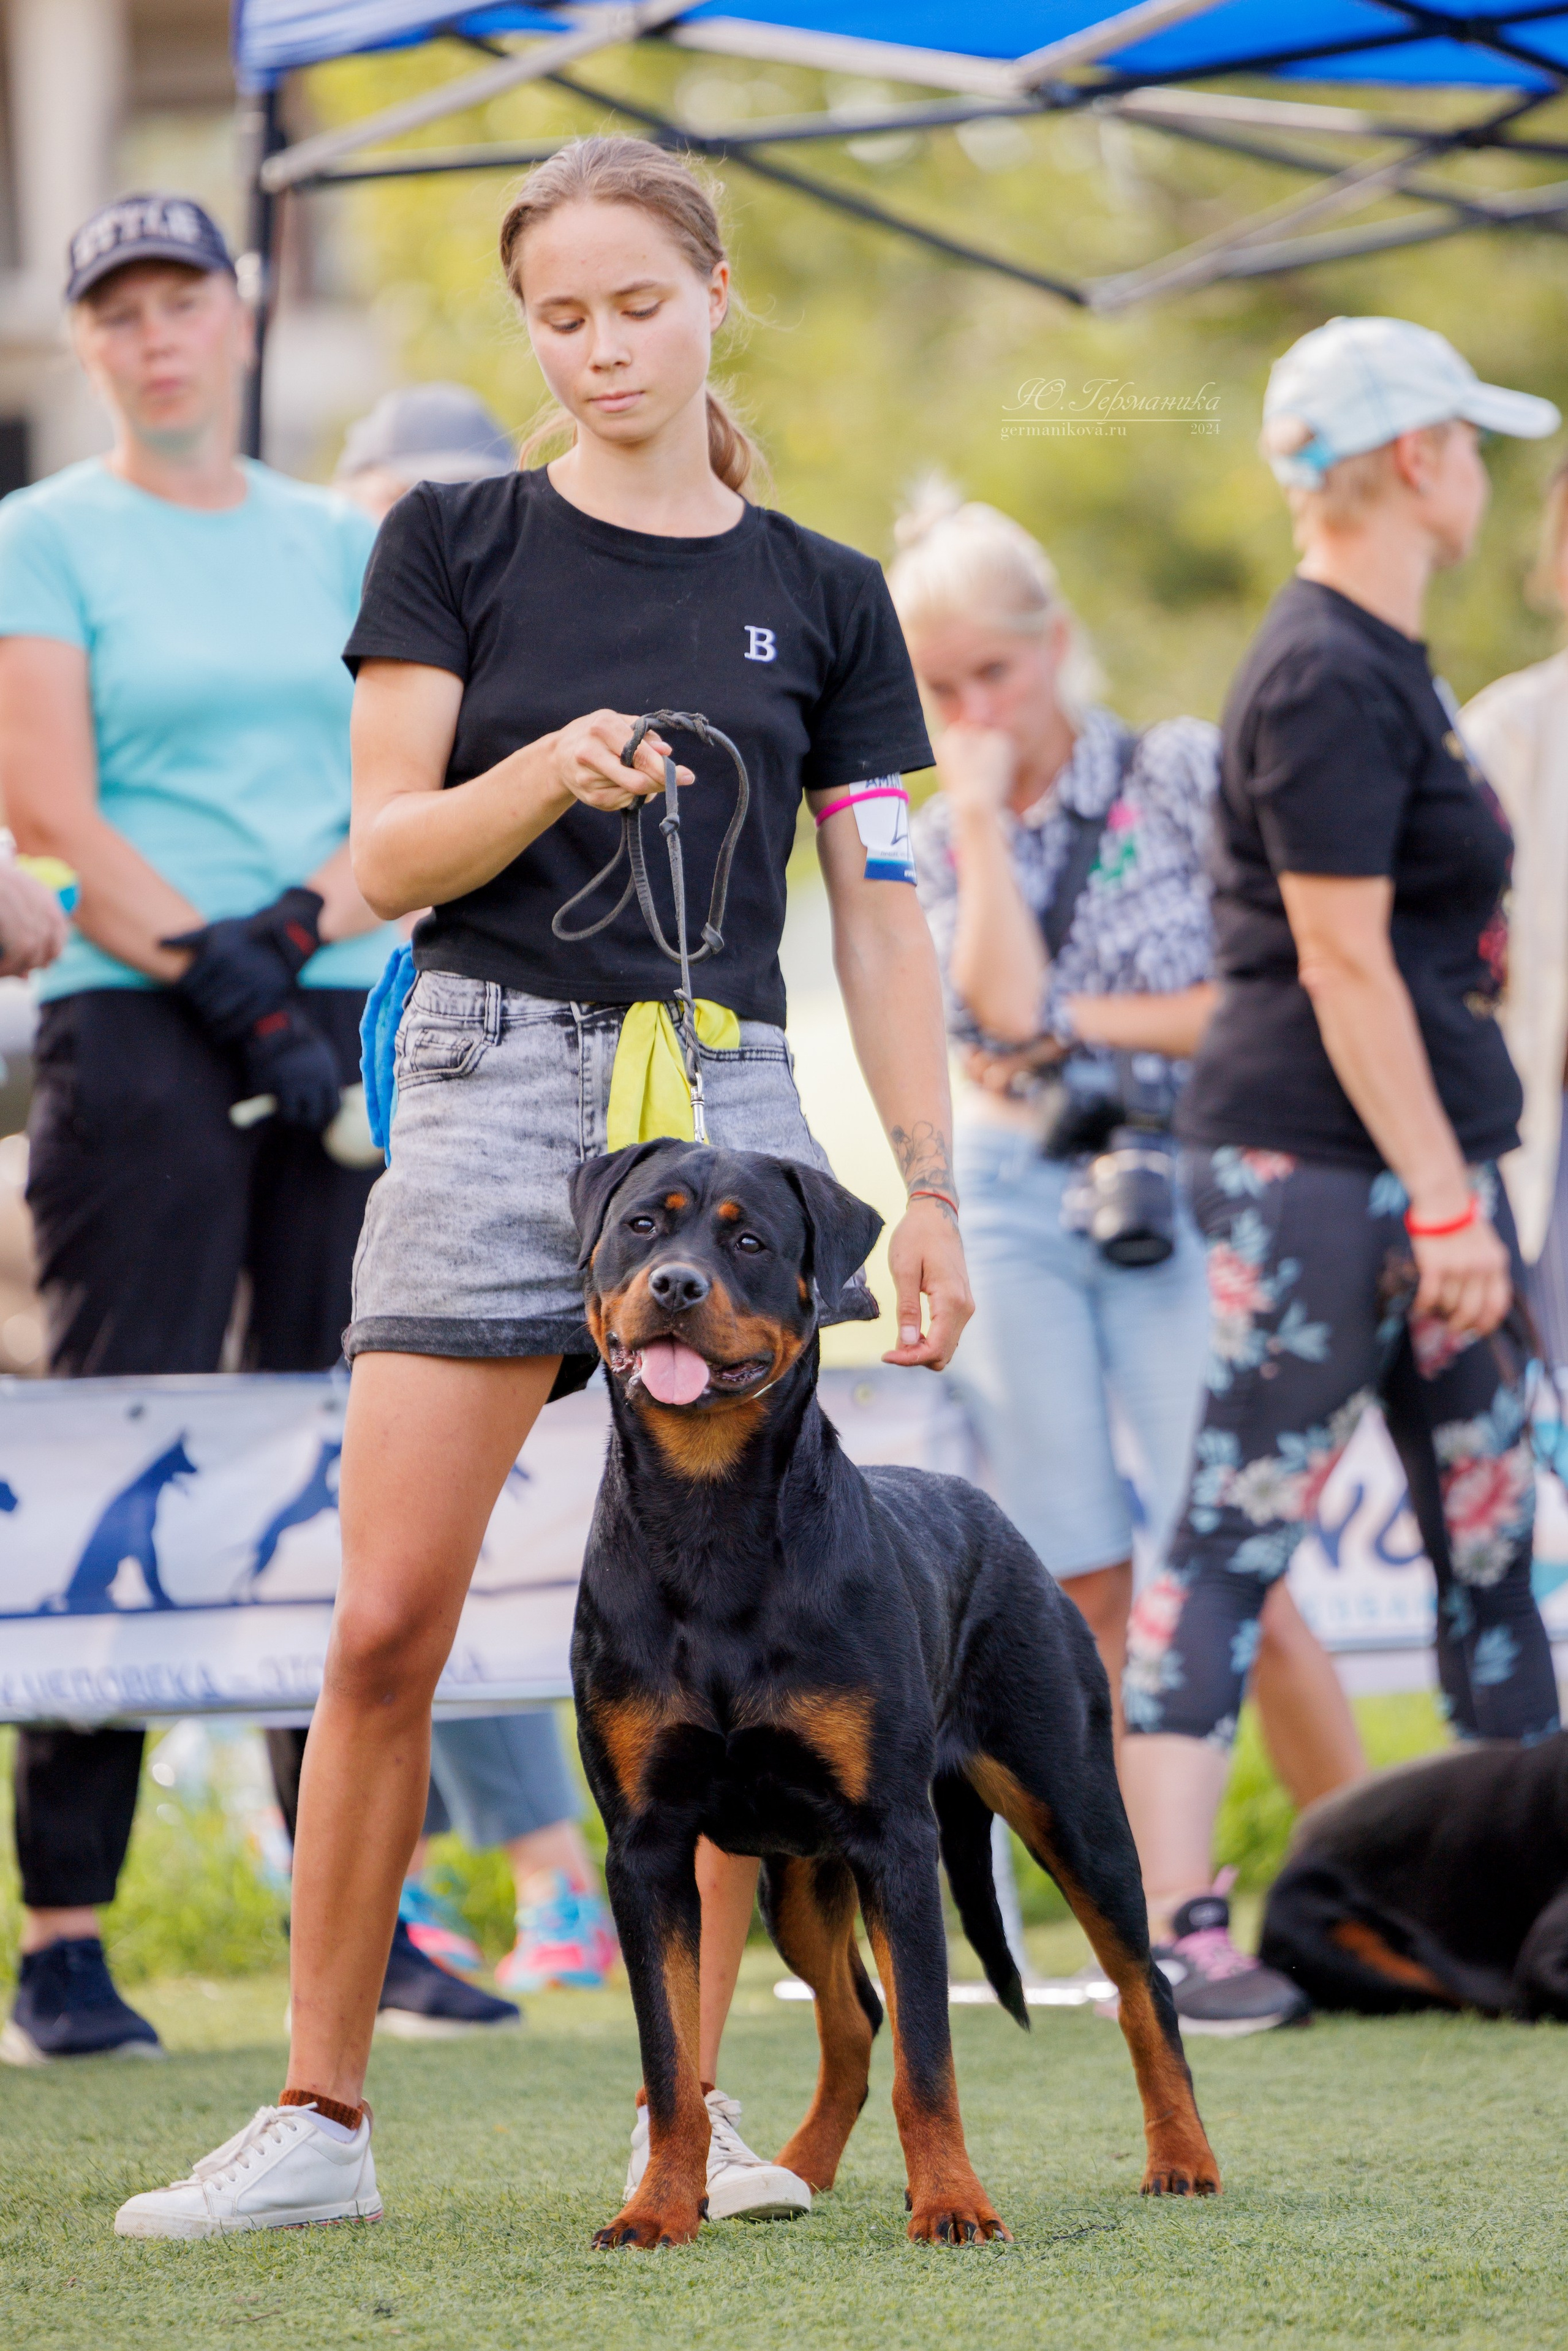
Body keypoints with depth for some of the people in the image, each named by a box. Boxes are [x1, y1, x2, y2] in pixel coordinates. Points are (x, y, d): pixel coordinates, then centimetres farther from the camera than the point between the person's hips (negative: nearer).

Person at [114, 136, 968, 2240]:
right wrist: (548, 776, -20)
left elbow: (881, 919, 10)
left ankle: (691, 2105, 9)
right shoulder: (456, 544, 5)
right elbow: (385, 858, -1)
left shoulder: (820, 597, 10)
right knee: (390, 1622, -7)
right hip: (496, 1078, -1)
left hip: (730, 1100, 1)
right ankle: (320, 2117, 0)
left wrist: (933, 1186, 3)